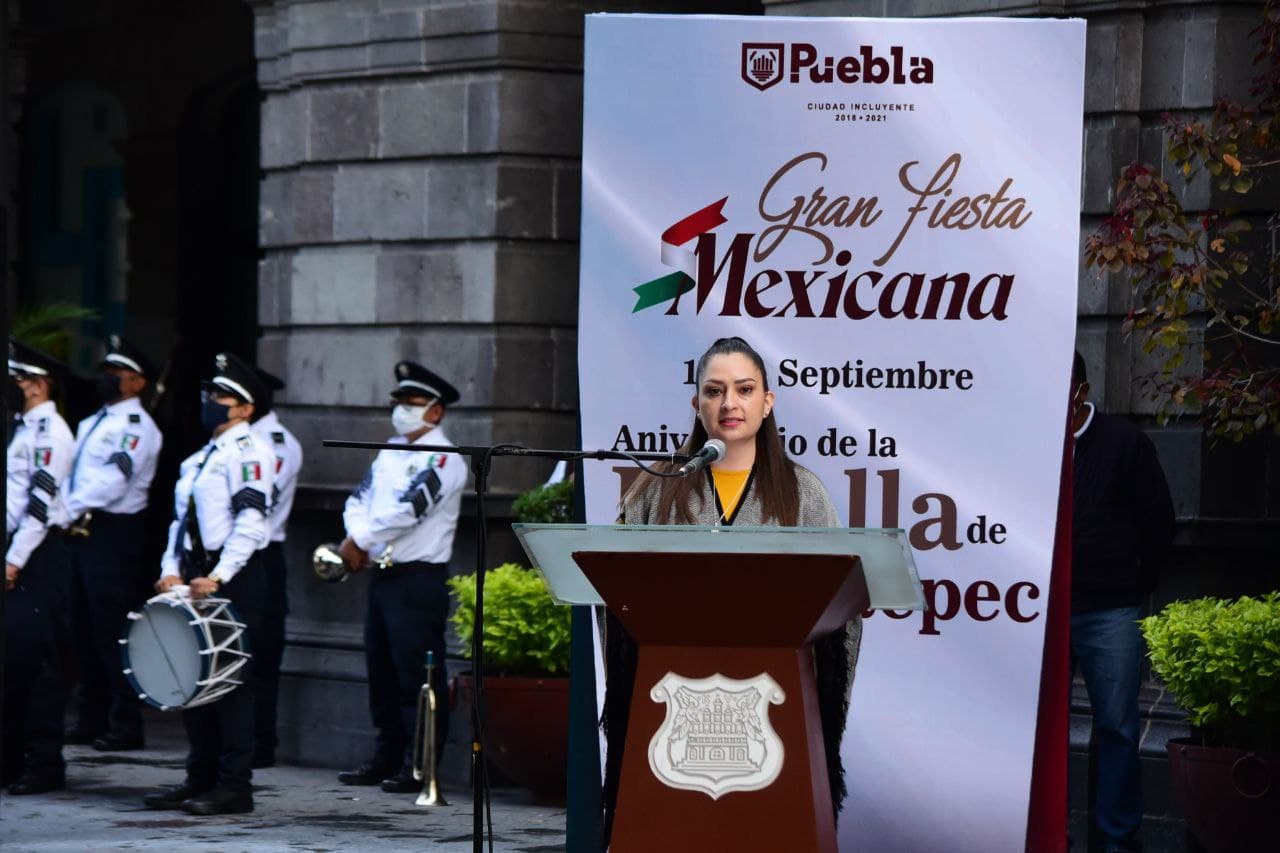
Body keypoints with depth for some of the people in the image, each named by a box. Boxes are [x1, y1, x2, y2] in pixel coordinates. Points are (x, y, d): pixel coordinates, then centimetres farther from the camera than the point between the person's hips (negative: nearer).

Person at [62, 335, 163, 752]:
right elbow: (74, 477, 19)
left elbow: (113, 480, -17)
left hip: (114, 532, -9)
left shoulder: (138, 426, -7)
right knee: (86, 628, 11)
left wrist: (68, 511, -14)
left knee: (112, 629, -8)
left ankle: (126, 726, -5)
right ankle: (91, 718, 18)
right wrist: (64, 512, 1)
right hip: (82, 532, 9)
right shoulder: (91, 423, 21)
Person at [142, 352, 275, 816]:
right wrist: (172, 569, 4)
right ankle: (201, 776, 18)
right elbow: (181, 519, 20)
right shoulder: (198, 459, 20)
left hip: (235, 578, -9)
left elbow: (251, 521, -17)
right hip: (195, 577, 9)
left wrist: (218, 577, -22)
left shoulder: (250, 451, -8)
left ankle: (234, 786, -3)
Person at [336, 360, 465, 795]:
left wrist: (359, 541, -14)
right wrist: (358, 540, -6)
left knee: (417, 676, -7)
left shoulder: (442, 459, -11)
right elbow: (360, 498, 15)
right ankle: (386, 758, 22)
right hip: (382, 576, 9)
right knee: (381, 672, 13)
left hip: (418, 579, -9)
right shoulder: (390, 453, 17)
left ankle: (420, 767, -4)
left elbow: (410, 508, -21)